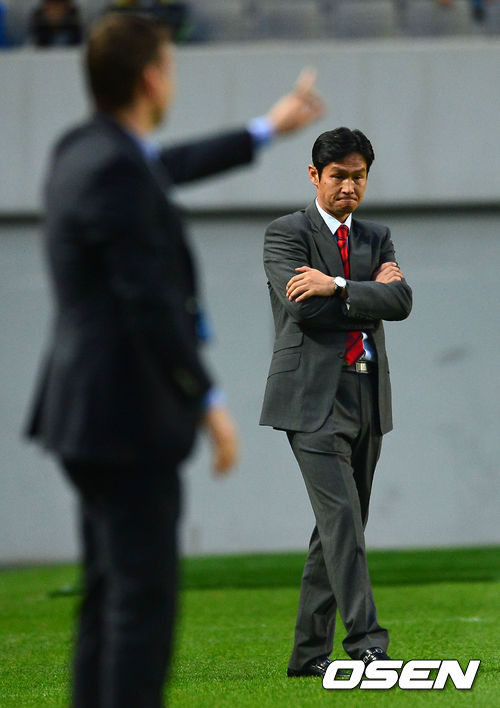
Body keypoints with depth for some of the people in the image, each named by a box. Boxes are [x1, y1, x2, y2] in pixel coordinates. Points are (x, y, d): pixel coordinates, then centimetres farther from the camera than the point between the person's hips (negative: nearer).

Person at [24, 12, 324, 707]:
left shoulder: (85, 150, 11)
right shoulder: (114, 171, -19)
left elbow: (168, 167, 33)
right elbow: (149, 303, -22)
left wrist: (267, 129, 44)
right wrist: (209, 403, -17)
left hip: (92, 412, 11)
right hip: (128, 418, -11)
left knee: (111, 592, 14)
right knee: (144, 596, -9)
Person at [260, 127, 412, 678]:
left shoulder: (376, 238, 16)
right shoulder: (286, 234, 1)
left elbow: (400, 301, -2)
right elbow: (304, 307, -14)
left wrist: (337, 286, -14)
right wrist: (371, 292, -5)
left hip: (367, 399, 6)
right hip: (313, 398, -6)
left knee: (341, 527, 7)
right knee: (341, 518, -16)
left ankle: (309, 654, 12)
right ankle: (365, 642, -22)